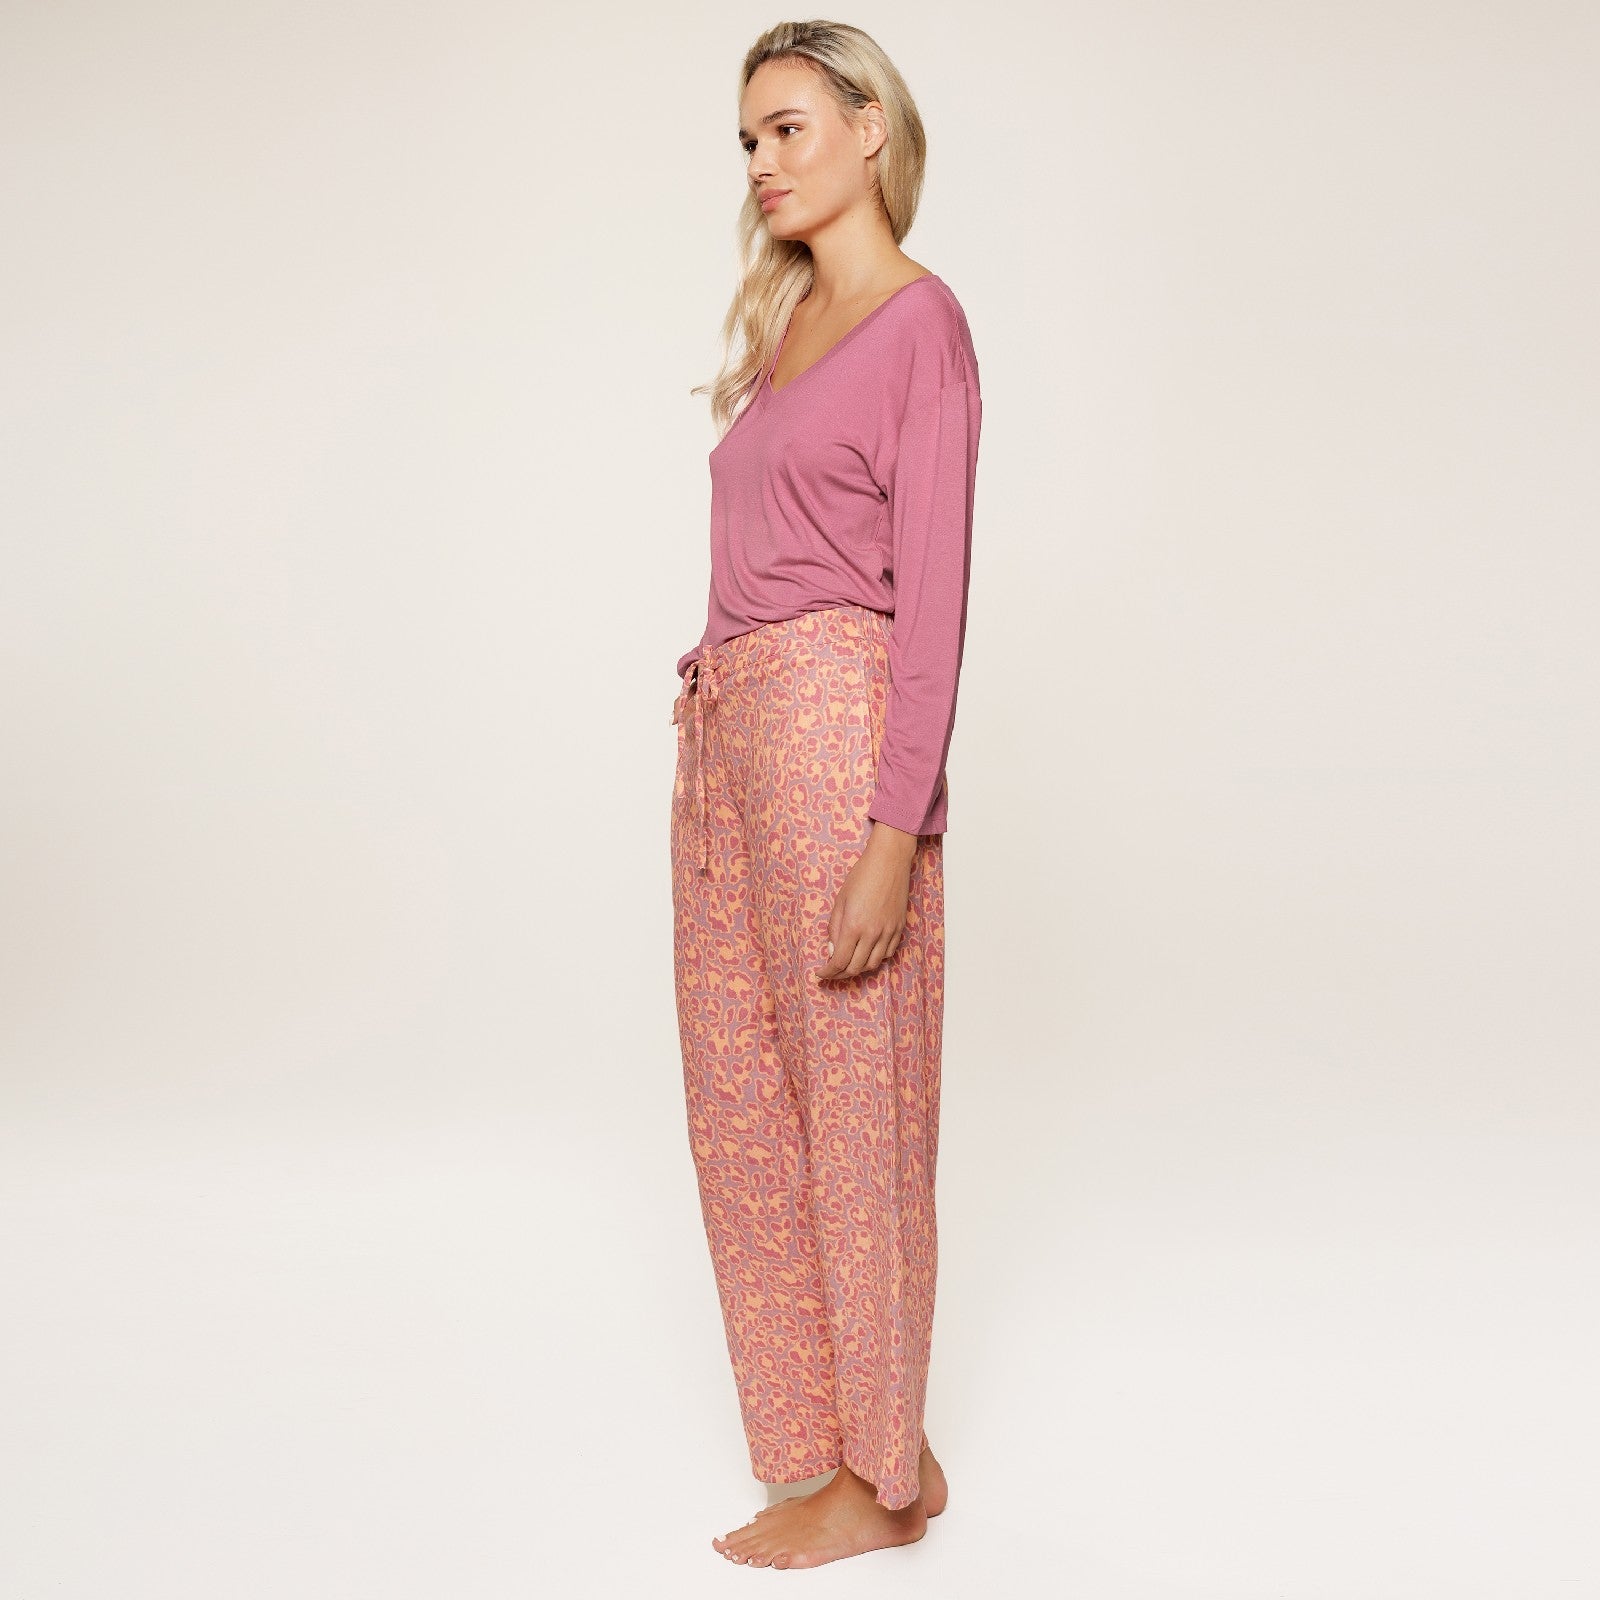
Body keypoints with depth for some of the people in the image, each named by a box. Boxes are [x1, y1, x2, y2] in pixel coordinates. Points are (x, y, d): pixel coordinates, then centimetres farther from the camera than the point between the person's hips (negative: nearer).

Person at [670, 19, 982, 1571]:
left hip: (833, 727, -9)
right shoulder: (785, 324, 19)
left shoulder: (921, 319, -6)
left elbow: (931, 592, -14)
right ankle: (830, 1440, 25)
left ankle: (881, 1468, 17)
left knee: (852, 1102, 1)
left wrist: (895, 831, -19)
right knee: (741, 1096, 11)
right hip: (727, 733, 9)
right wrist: (708, 703, 17)